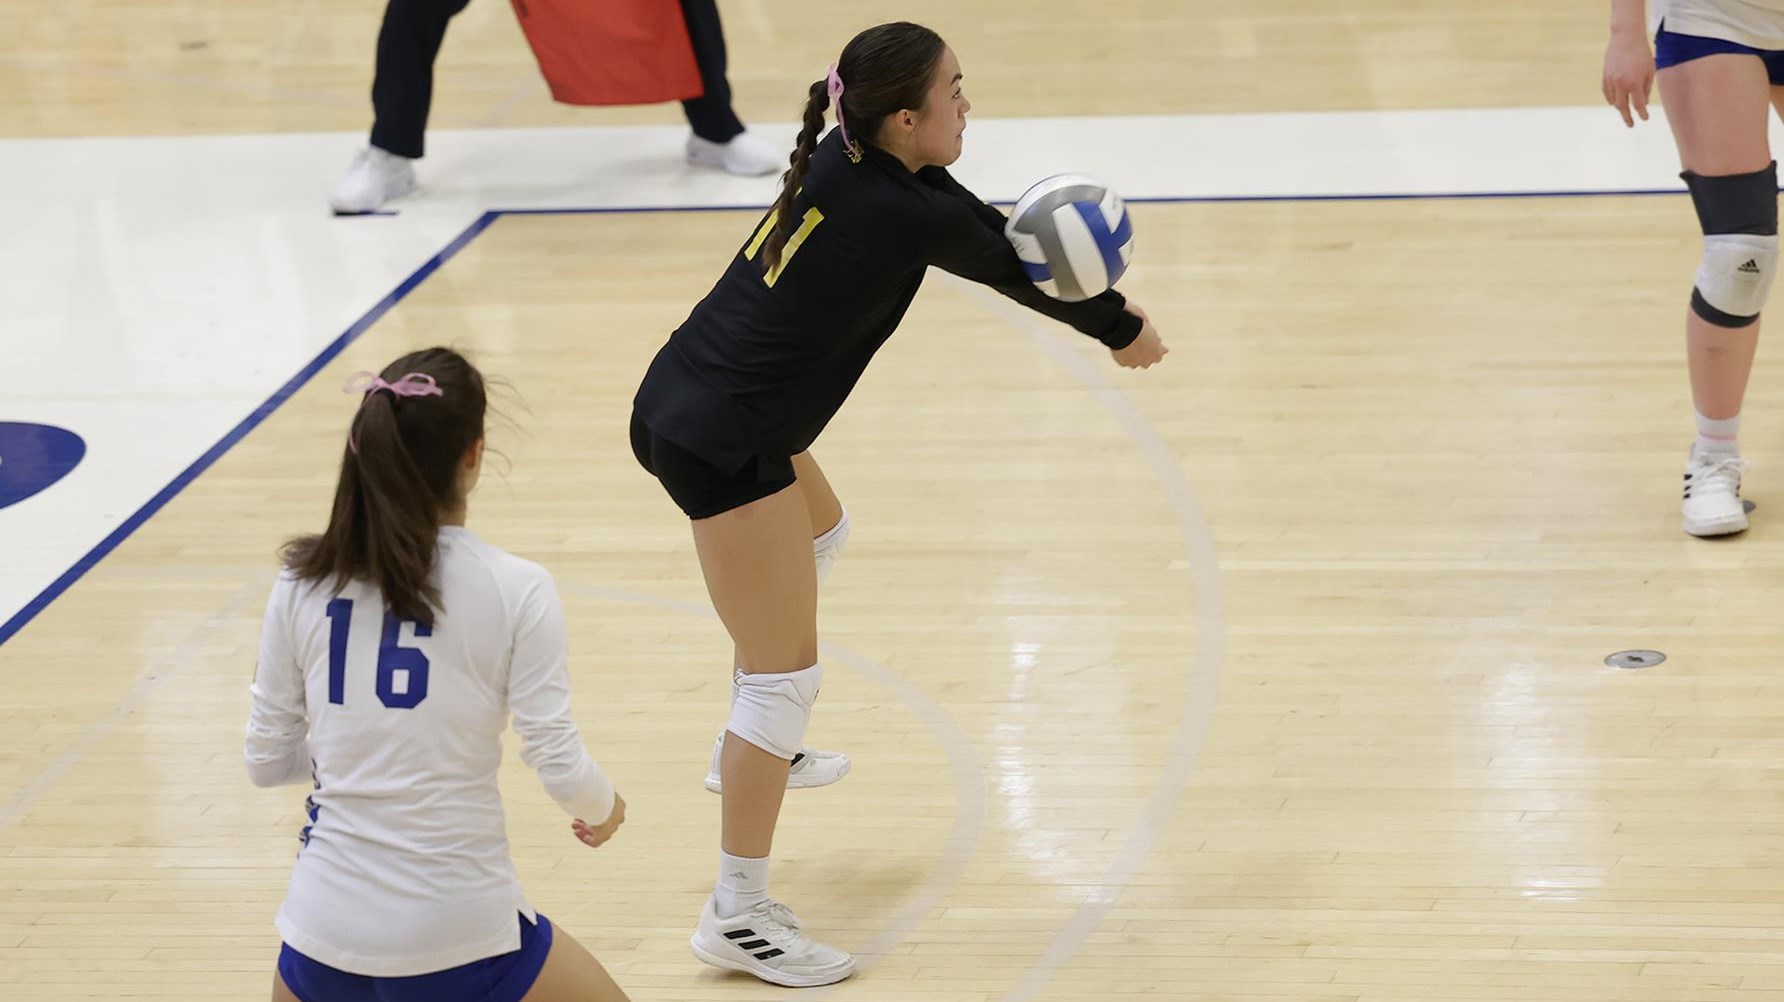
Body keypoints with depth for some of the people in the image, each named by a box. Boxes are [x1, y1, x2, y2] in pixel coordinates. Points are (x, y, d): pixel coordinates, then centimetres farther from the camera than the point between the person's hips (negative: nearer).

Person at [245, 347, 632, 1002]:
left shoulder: (301, 583, 0)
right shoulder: (515, 590, -10)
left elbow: (266, 762, 7)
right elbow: (561, 768, -9)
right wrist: (603, 809, 13)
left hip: (326, 929, 3)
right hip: (457, 942, -3)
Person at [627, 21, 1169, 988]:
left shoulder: (844, 160, 3)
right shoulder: (906, 213, -21)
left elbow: (990, 231, 14)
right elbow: (1018, 272, -4)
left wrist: (1090, 299, 5)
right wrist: (1122, 330, 13)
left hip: (680, 403, 10)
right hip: (721, 448, -10)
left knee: (821, 530, 35)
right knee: (786, 672, -3)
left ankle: (756, 750, 48)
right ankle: (737, 916, 4)